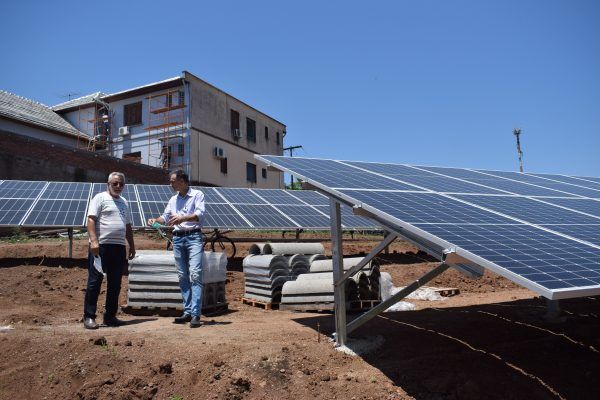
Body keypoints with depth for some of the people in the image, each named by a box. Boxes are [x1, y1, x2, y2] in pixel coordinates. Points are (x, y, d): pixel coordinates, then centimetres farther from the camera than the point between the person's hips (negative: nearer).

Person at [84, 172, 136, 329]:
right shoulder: (100, 198, -1)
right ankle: (89, 317, 4)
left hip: (119, 247, 7)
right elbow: (91, 220, -10)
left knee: (115, 284, 10)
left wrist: (132, 245, 20)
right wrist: (94, 241, -21)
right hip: (101, 246, -7)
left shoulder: (124, 202, 21)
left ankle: (110, 316, 19)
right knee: (94, 282, -3)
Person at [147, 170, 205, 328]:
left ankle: (195, 314, -16)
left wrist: (182, 218, -28)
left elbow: (200, 214, -14)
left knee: (195, 275, -14)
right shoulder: (173, 200, 20)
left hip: (193, 237, -6)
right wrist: (155, 220, 5)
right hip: (177, 239, 6)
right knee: (183, 277, 6)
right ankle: (187, 312, 12)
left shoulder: (197, 195, 0)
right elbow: (166, 217, 25)